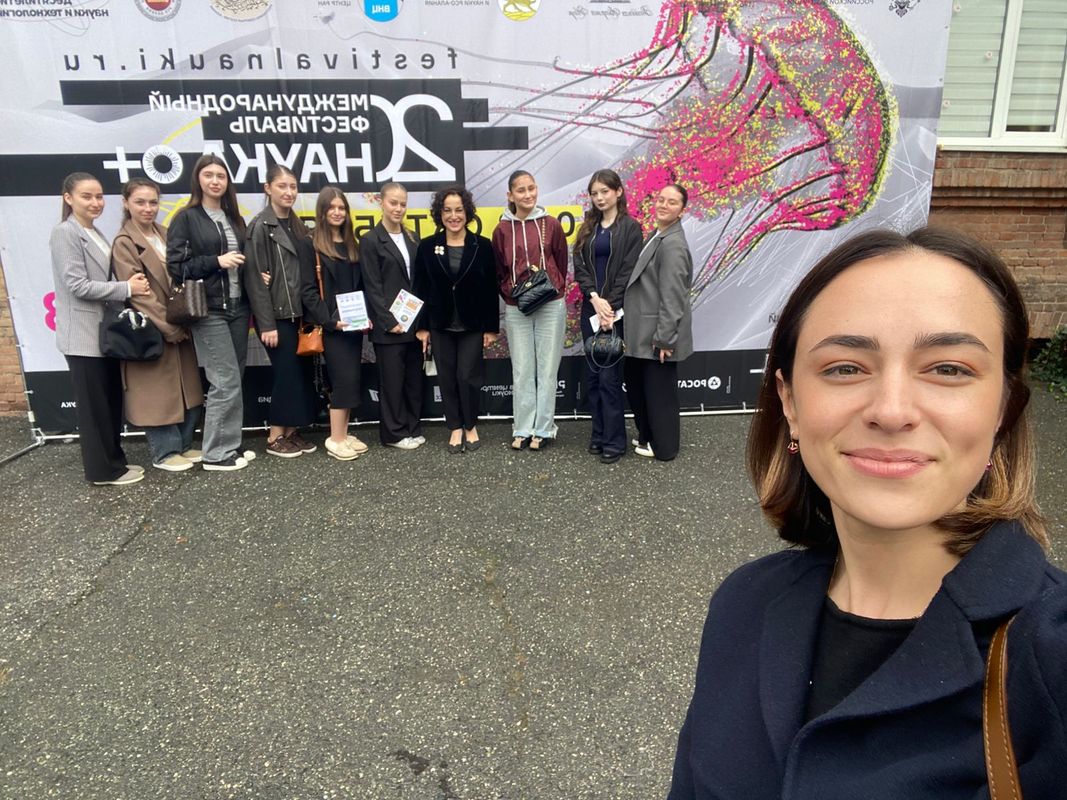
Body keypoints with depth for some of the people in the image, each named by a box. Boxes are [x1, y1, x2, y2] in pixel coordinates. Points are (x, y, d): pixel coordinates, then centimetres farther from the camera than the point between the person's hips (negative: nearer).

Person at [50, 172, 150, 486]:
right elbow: (77, 285, -19)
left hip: (104, 330, 9)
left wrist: (128, 286, 1)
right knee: (94, 404, 0)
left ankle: (113, 460, 24)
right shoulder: (65, 233, -12)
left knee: (112, 401, 14)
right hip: (83, 334, -9)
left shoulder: (93, 232, 15)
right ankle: (103, 469, 10)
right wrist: (127, 288, -18)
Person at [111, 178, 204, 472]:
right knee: (159, 392, 2)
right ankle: (164, 453, 14)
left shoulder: (165, 235, 11)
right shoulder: (124, 243, -9)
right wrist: (168, 327, -18)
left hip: (179, 327, 7)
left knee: (188, 389, 12)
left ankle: (183, 445, 25)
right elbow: (137, 293, -16)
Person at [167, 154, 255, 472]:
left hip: (238, 306, 6)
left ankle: (231, 445, 19)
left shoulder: (233, 218, 15)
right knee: (226, 383, -7)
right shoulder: (186, 218, -2)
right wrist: (216, 261, -17)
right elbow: (175, 266, -9)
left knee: (234, 380, 9)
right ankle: (216, 453, 4)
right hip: (209, 310, -6)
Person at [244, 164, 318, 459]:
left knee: (304, 372, 6)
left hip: (300, 313, 6)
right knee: (286, 373, -3)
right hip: (277, 314, -6)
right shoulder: (260, 226, -7)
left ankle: (292, 431, 18)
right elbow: (254, 278, -12)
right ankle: (275, 437, 9)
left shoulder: (297, 225, 13)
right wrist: (266, 324, -16)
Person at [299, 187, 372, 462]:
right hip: (331, 326, -6)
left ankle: (344, 434, 15)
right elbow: (308, 290, -9)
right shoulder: (311, 245, -3)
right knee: (344, 379, -10)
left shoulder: (352, 245, 14)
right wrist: (330, 320, -17)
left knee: (349, 380, 6)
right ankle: (335, 440, -1)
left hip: (354, 324, 6)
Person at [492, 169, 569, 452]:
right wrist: (511, 292, -3)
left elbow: (562, 264, 8)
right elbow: (498, 272, 10)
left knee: (547, 370, 4)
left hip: (550, 307, -1)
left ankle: (544, 429, 14)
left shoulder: (551, 225, 1)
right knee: (522, 372, 6)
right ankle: (522, 429, 16)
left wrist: (553, 289, -1)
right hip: (515, 309, 1)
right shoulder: (502, 230, 3)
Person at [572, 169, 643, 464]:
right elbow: (579, 268, 4)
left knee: (610, 376, -6)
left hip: (617, 310, -5)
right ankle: (599, 434, 19)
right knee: (593, 376, 8)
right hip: (590, 309, 5)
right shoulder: (588, 228, 12)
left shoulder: (630, 227, -2)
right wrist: (595, 298, -12)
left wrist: (610, 306, -16)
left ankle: (614, 441, 3)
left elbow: (628, 271, -9)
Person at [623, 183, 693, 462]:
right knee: (635, 381, 20)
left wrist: (664, 337, -22)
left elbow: (672, 297, -22)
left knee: (659, 391, 4)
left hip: (658, 333, -10)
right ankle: (648, 435, 37)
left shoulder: (673, 245, -19)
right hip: (644, 331, 10)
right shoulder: (657, 236, 11)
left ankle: (663, 447, 20)